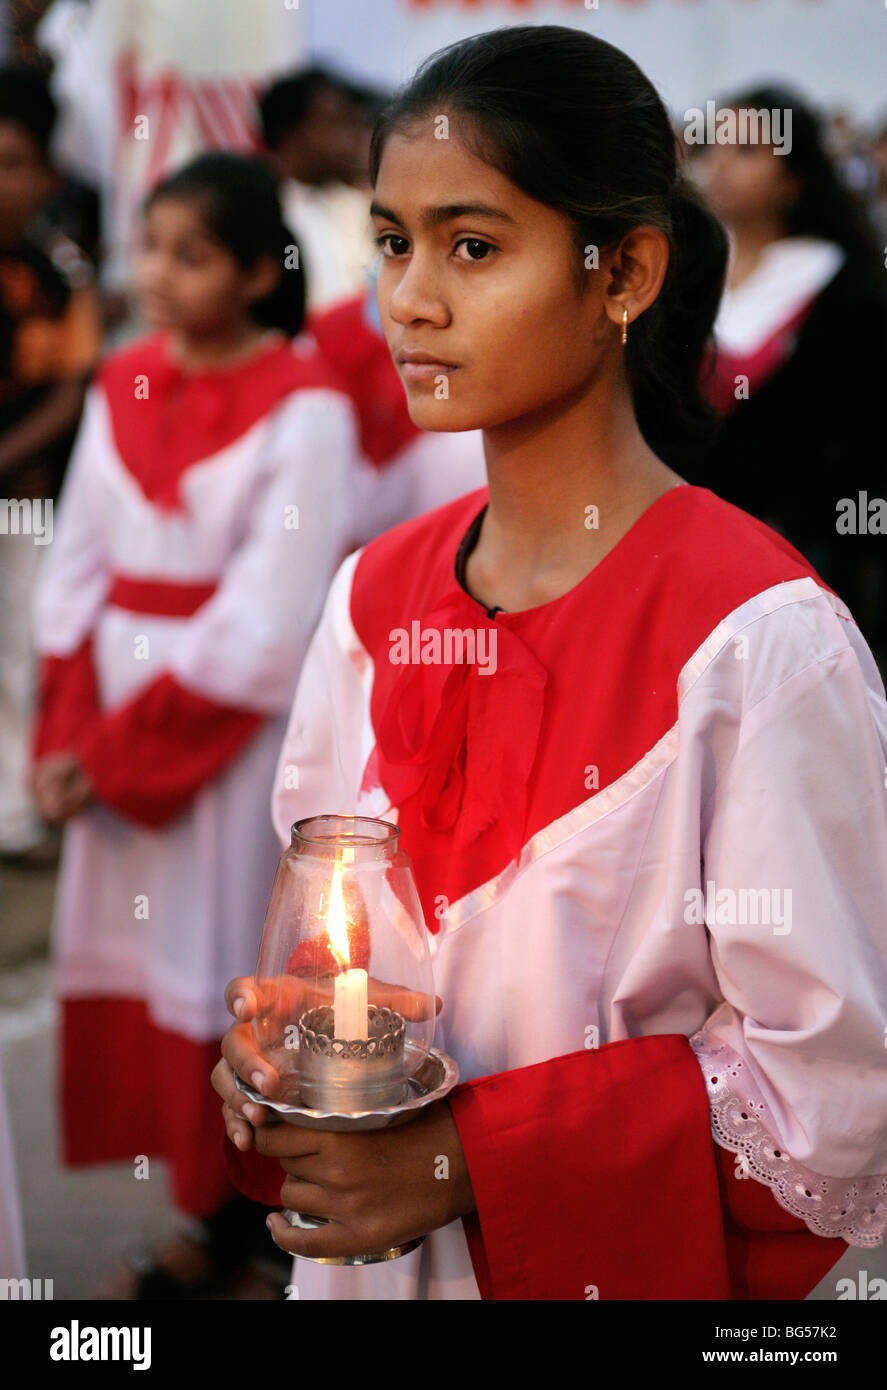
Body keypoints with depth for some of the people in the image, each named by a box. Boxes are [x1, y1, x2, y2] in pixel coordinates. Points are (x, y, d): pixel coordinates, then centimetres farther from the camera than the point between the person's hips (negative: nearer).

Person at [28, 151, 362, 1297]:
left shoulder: (302, 406, -12)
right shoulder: (120, 386, 7)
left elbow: (267, 621, -16)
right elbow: (76, 568, 7)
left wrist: (125, 751, -15)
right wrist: (67, 732, -5)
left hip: (236, 723, -6)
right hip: (117, 719, 6)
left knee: (224, 957, 3)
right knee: (134, 952, 9)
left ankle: (235, 1219, 19)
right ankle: (207, 1199, 23)